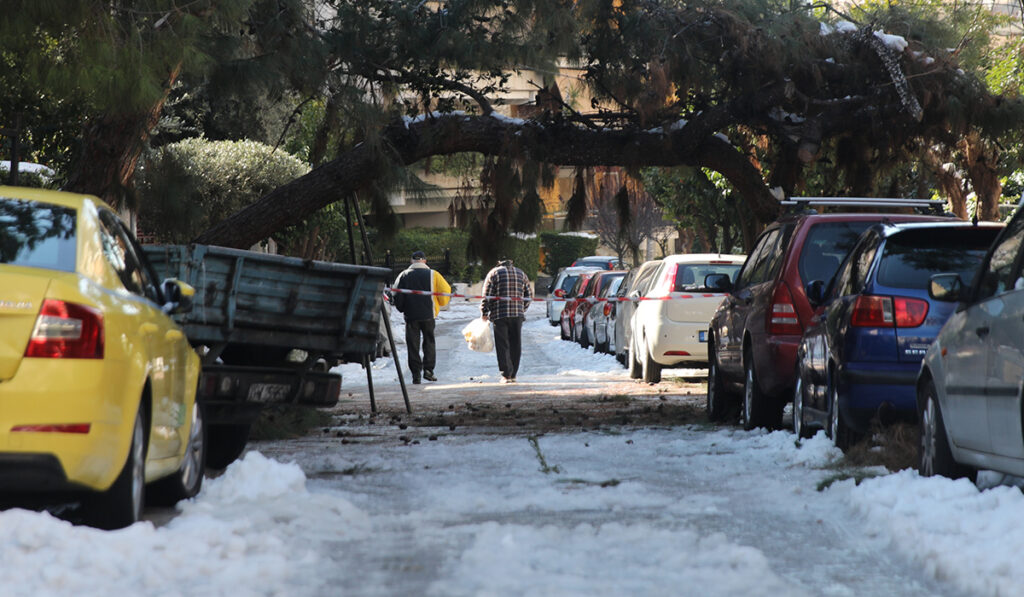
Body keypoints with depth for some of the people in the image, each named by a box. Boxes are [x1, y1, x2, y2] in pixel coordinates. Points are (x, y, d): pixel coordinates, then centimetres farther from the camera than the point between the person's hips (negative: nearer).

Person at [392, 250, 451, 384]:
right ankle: (428, 369, 0)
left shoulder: (404, 275, 2)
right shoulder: (432, 275, 0)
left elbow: (397, 295, 0)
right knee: (429, 341, 13)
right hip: (428, 314, 0)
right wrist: (440, 304, 16)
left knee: (413, 344, 5)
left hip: (410, 315, 0)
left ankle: (416, 374, -1)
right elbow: (446, 292, -2)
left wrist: (401, 308, 16)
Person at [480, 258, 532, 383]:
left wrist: (484, 313, 5)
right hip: (518, 314, 3)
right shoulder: (521, 273, 14)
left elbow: (487, 296, -3)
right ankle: (513, 374, 11)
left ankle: (506, 374, -10)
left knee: (502, 345, -2)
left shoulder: (494, 273, 3)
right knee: (515, 345, 9)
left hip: (499, 315, -3)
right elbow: (529, 294, 15)